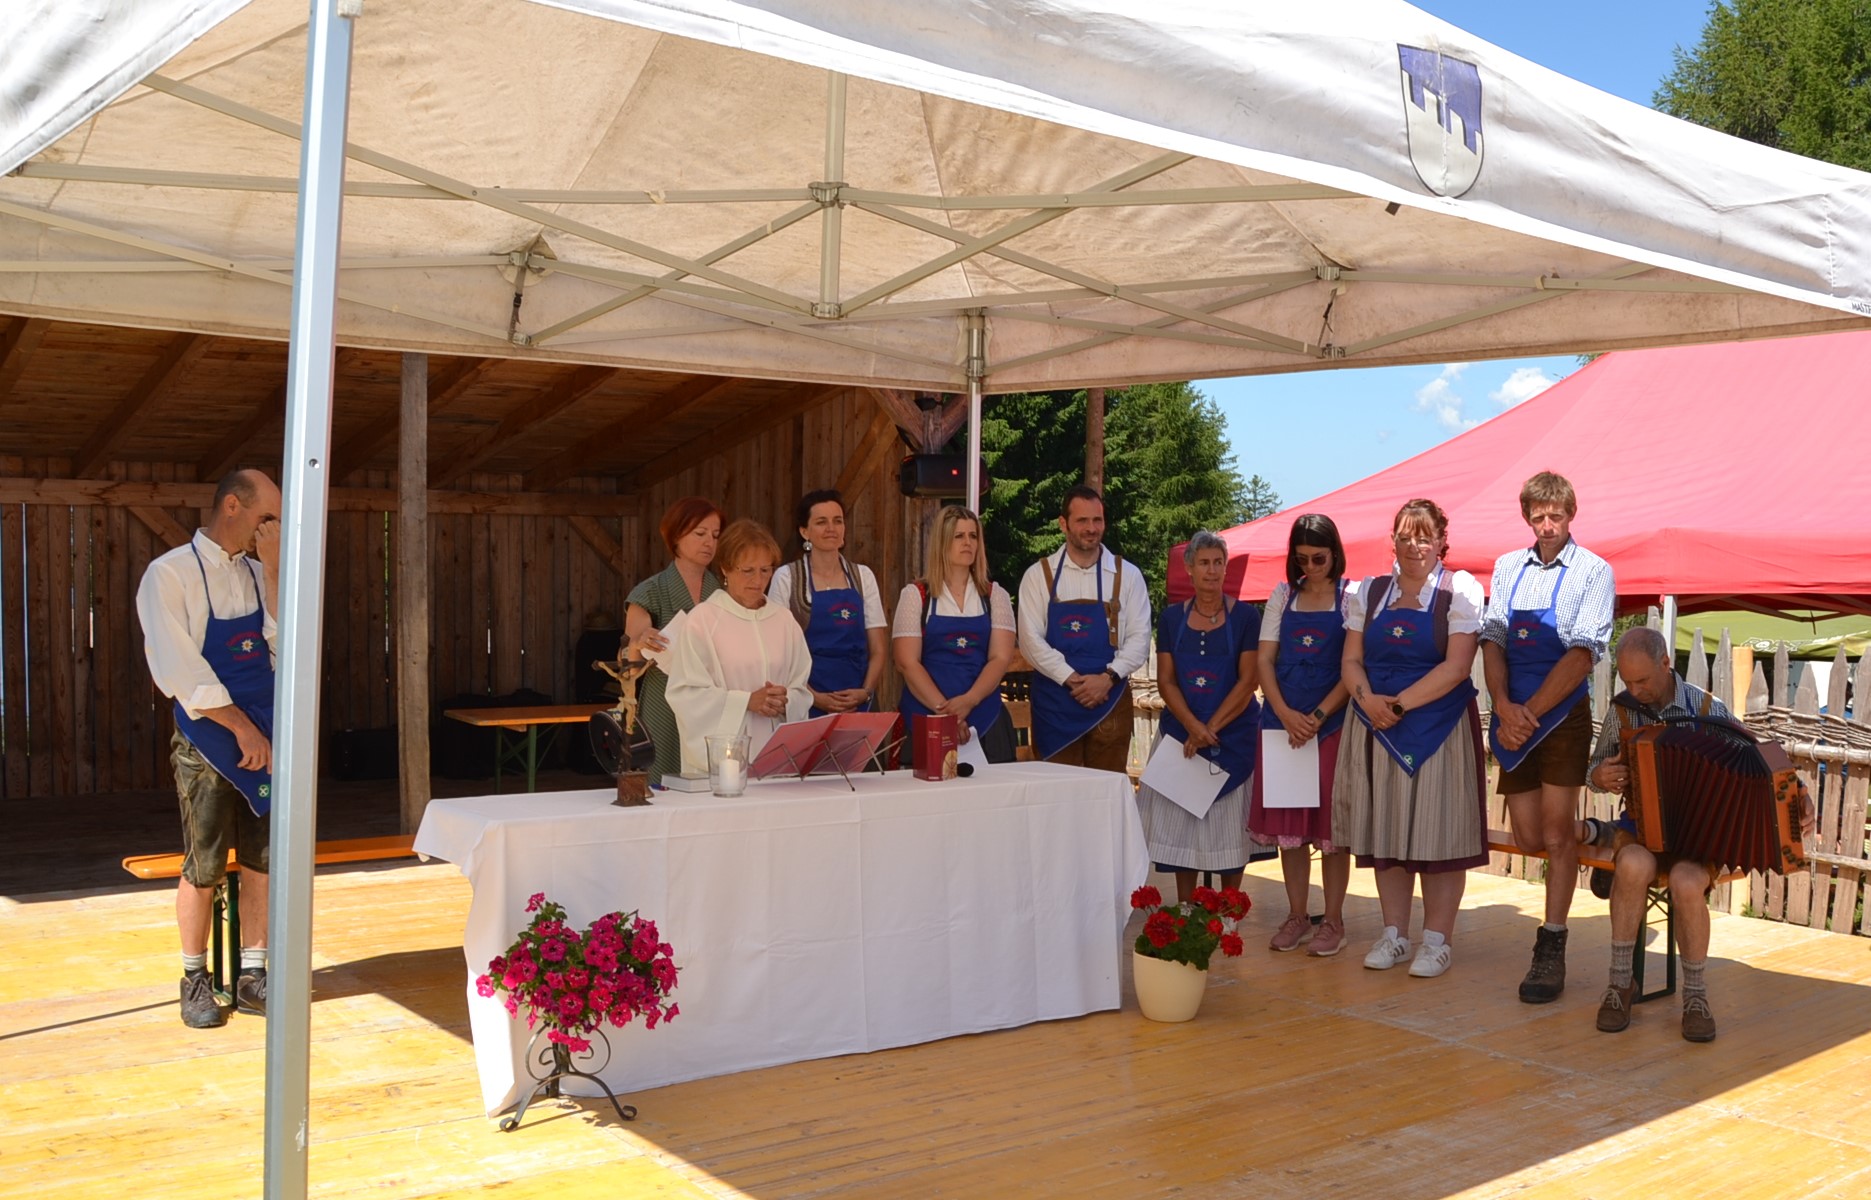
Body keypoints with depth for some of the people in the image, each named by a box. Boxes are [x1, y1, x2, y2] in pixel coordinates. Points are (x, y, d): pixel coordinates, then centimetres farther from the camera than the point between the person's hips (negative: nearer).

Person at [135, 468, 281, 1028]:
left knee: (262, 860, 7)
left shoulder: (257, 574, 10)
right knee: (204, 868, 2)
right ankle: (196, 980, 19)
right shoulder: (170, 574, -7)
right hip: (208, 740, -5)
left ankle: (251, 978, 17)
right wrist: (241, 728, -15)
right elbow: (180, 672, -13)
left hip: (265, 735, 5)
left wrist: (272, 569, -9)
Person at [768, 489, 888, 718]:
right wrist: (815, 697, -13)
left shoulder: (863, 577, 8)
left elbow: (877, 650, 9)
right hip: (806, 706, -2)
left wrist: (865, 692, -8)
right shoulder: (786, 578, -1)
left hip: (857, 704, 3)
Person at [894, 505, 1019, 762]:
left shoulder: (995, 596, 9)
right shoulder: (915, 595, 3)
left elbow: (1001, 658, -1)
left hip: (985, 718, 2)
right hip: (926, 719, -2)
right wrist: (943, 709, -18)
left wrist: (967, 701, -17)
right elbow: (907, 662, -5)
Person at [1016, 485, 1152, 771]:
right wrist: (1072, 680, -13)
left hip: (1110, 700, 1)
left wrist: (1108, 678, -13)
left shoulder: (1127, 575, 6)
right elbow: (1030, 638, -3)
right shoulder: (1039, 575, 3)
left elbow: (1139, 637, 2)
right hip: (1054, 701, -1)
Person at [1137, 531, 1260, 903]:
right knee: (1181, 824, 4)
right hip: (1180, 732, 2)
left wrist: (1211, 729, -13)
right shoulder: (1171, 618, 5)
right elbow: (1166, 681, 1)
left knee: (1230, 825, 1)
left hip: (1234, 734, -2)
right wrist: (1194, 727, -14)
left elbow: (1247, 680, -7)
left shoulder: (1245, 616, -2)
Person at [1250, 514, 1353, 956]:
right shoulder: (1283, 595, 10)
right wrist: (1285, 713, -8)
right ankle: (1296, 917, 17)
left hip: (1332, 722, -3)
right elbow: (1264, 660, 6)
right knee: (1287, 821, 7)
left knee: (1330, 823, 0)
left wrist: (1318, 717, -14)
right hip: (1283, 720, 3)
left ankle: (1333, 921, 10)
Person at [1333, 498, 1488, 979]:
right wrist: (1368, 699, -13)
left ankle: (1436, 940, 7)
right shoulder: (1368, 592, 10)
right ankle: (1394, 935, 16)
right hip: (1378, 728, 4)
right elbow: (1352, 660, 7)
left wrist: (1400, 703, -16)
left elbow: (1456, 666, -11)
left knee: (1439, 832, -1)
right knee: (1385, 831, 6)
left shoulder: (1460, 590, -2)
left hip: (1441, 727, -4)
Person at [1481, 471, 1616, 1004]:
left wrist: (1530, 713, -14)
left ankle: (1551, 950, -2)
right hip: (1512, 714, 4)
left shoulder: (1593, 571, -2)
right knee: (1529, 838, 4)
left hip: (1563, 714, -4)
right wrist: (1504, 707, -10)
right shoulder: (1507, 567, 11)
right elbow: (1492, 640, 5)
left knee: (1556, 829, -8)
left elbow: (1582, 655, -10)